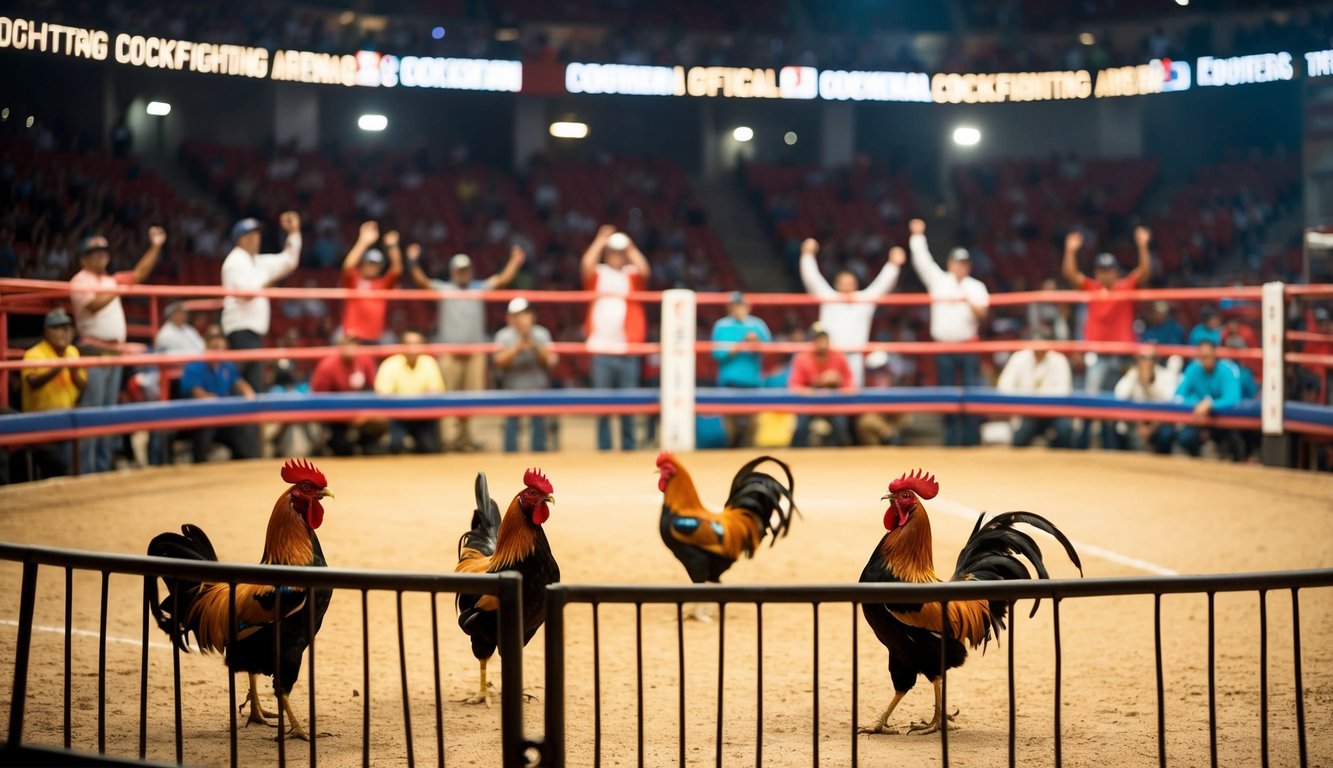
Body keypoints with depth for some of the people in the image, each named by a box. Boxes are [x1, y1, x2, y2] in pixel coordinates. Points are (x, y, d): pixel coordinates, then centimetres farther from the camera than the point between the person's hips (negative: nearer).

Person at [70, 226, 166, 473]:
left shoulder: (111, 281, 18)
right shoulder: (80, 281, -5)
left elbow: (139, 274, 17)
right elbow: (93, 304, -21)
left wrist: (155, 247, 11)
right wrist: (117, 290, -12)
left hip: (115, 351, 8)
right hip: (94, 352, -8)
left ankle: (103, 466, 17)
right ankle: (85, 470, -11)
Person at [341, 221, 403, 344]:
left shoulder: (384, 284, 10)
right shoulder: (353, 281, 2)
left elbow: (397, 269, -3)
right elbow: (348, 265, -17)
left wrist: (392, 247, -19)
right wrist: (363, 242, -26)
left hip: (374, 339, 4)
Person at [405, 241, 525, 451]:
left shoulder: (479, 288, 12)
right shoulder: (444, 289, 6)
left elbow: (503, 279, 5)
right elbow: (421, 281, -6)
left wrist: (515, 261, -7)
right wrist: (413, 262, -21)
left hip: (475, 351, 2)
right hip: (449, 352, -2)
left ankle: (465, 436, 11)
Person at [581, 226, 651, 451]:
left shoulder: (632, 276, 10)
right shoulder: (598, 275, 8)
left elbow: (644, 270, -11)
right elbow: (586, 265, -11)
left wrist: (631, 248, -7)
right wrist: (600, 241, -7)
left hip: (627, 350, 0)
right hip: (601, 349, 0)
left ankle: (628, 445, 10)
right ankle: (604, 446, 7)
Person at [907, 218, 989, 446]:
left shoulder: (976, 287, 8)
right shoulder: (938, 280, 9)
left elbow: (982, 314, -3)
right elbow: (922, 260, 3)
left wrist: (973, 304, -22)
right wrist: (917, 236, -2)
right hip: (944, 346, 1)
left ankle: (972, 439, -2)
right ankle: (951, 440, 8)